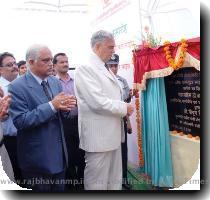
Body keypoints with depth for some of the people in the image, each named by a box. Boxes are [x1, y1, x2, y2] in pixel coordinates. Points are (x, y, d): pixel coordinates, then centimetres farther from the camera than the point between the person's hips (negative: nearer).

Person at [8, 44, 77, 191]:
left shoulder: (55, 81, 5)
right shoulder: (17, 86, -14)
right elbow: (20, 121, -22)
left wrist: (66, 106, -13)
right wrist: (52, 105, -28)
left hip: (59, 153, 6)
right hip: (37, 157, -6)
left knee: (60, 190, 19)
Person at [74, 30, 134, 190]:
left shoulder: (105, 69, 15)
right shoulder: (85, 68, -14)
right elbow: (98, 102, -22)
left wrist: (124, 107, 5)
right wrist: (124, 108, -11)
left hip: (113, 134, 9)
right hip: (98, 136, -9)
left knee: (115, 180, 18)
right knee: (98, 182, 5)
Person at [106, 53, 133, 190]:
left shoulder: (123, 81, 8)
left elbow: (127, 99, 13)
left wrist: (130, 96, -8)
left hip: (122, 119, 4)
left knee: (123, 148, 11)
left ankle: (124, 177, 26)